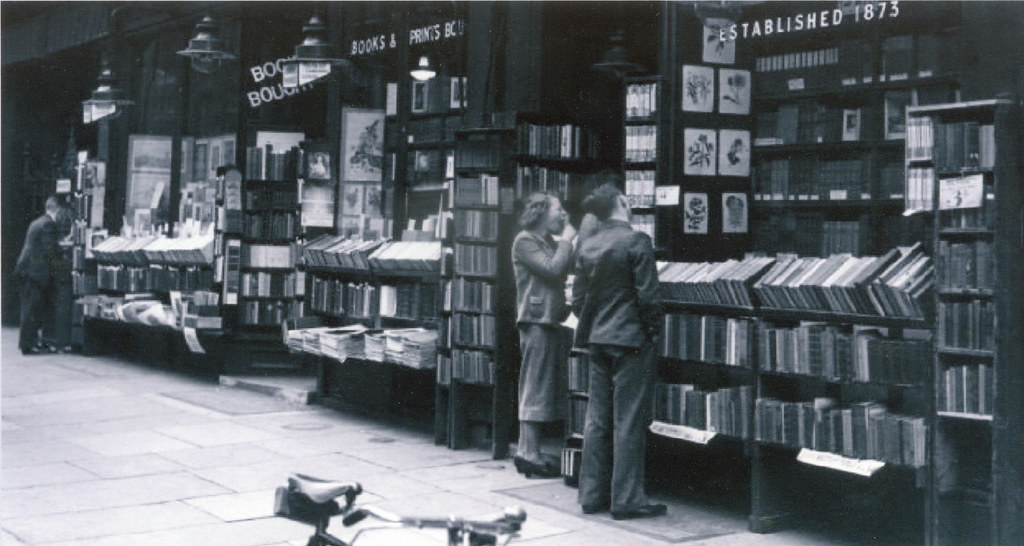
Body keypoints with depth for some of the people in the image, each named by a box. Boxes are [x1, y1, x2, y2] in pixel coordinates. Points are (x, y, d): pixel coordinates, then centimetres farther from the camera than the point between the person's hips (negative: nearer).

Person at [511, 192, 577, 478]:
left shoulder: (550, 242, 22)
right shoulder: (525, 241, -6)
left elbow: (567, 272, 16)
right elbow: (553, 269, -18)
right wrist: (567, 240, -8)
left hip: (553, 321, 9)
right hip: (536, 320, -9)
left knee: (550, 388, 9)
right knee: (535, 390, -9)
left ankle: (526, 452, 14)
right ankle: (529, 455, -6)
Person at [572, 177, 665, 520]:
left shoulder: (587, 247, 7)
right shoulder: (636, 242, -12)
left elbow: (577, 299, 10)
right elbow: (647, 297, -14)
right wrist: (653, 328, -1)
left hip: (597, 341, 6)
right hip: (631, 340, -6)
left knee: (597, 420, 11)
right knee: (629, 421, -2)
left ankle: (592, 495, 17)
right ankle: (627, 500, 1)